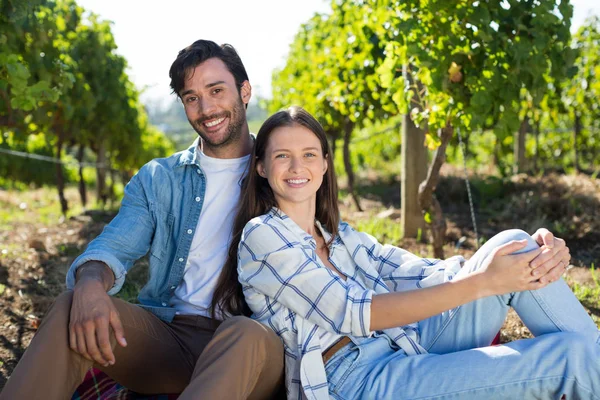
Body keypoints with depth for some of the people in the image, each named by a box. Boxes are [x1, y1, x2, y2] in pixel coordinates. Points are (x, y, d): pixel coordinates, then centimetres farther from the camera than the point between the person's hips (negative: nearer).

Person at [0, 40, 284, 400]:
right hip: (169, 333, 3)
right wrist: (91, 284, -24)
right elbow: (115, 246, 1)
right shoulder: (158, 178, 14)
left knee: (247, 334, -38)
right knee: (71, 308, -22)